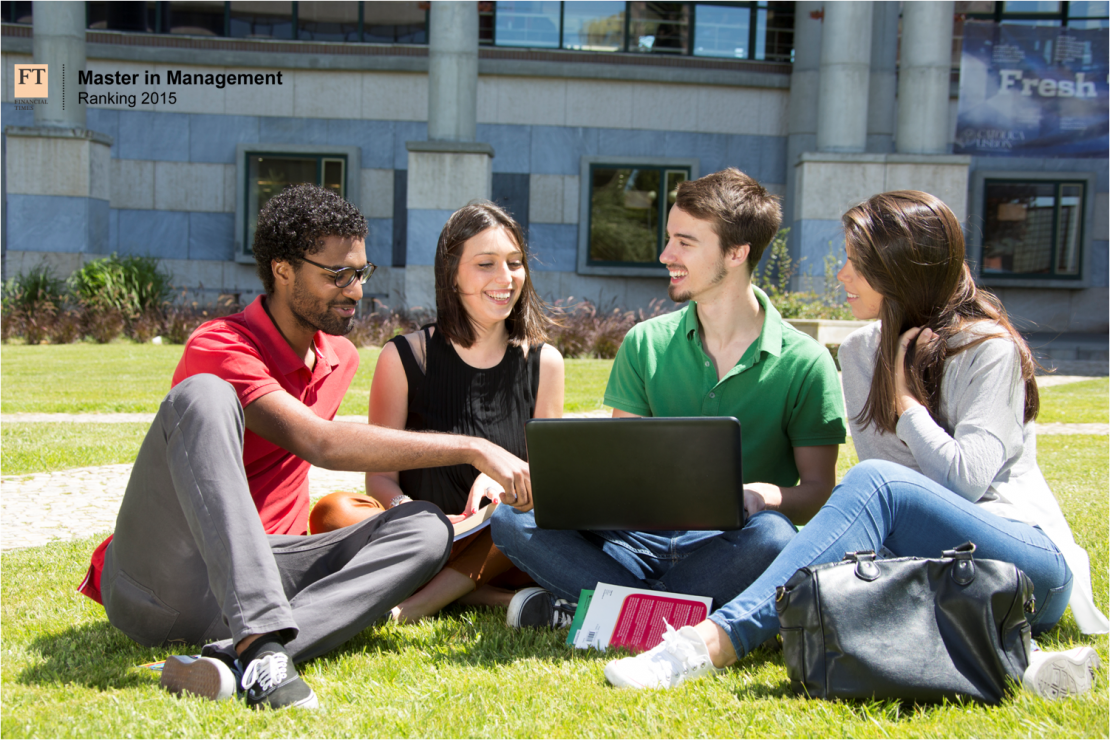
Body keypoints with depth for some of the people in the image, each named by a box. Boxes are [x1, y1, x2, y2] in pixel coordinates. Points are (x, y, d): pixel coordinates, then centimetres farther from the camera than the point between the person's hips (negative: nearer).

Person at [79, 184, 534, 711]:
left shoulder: (342, 358, 12)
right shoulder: (219, 348, -14)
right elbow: (320, 444, -27)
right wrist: (473, 449, -27)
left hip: (263, 567, 6)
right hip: (160, 583, -6)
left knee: (425, 527, -17)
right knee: (203, 396, -29)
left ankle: (235, 660, -36)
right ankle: (261, 639, -43)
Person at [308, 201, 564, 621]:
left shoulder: (544, 363, 6)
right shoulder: (404, 358, 1)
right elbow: (380, 476, 0)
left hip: (498, 549, 1)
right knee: (333, 513, -28)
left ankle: (418, 604, -31)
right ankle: (495, 598, -31)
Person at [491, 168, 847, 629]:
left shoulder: (804, 362, -1)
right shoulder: (645, 344, 8)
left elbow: (819, 490, 0)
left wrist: (764, 496, -23)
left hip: (725, 548, -2)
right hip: (643, 538, 3)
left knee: (770, 537, -38)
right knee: (512, 517, -19)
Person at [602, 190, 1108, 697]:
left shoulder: (989, 348, -6)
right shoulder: (861, 351, 12)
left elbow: (965, 479, -15)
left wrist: (904, 399, -6)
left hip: (1026, 555, -5)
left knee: (874, 484, -34)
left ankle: (714, 641, -48)